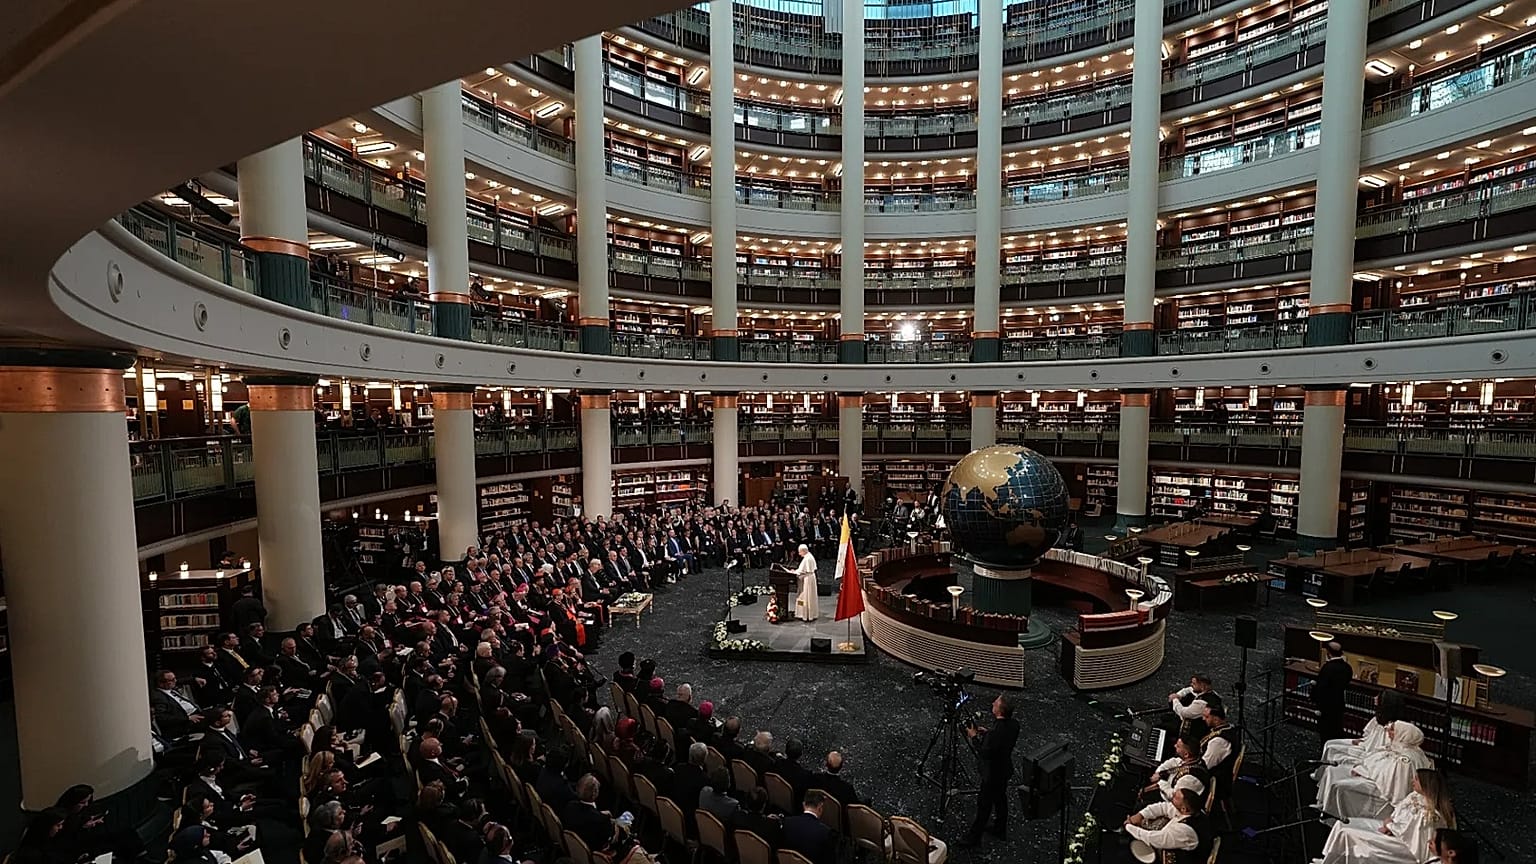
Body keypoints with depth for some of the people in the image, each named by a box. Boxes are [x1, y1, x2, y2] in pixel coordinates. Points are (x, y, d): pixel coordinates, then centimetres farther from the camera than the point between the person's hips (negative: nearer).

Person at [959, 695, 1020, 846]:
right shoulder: (1014, 724, -12)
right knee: (1000, 799, 26)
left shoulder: (995, 732, -37)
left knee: (984, 805, 11)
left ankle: (974, 836, 28)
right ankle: (1000, 830, 46)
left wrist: (974, 737, -17)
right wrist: (987, 733, 2)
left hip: (993, 774, -7)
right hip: (1005, 770, 7)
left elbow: (984, 754, -27)